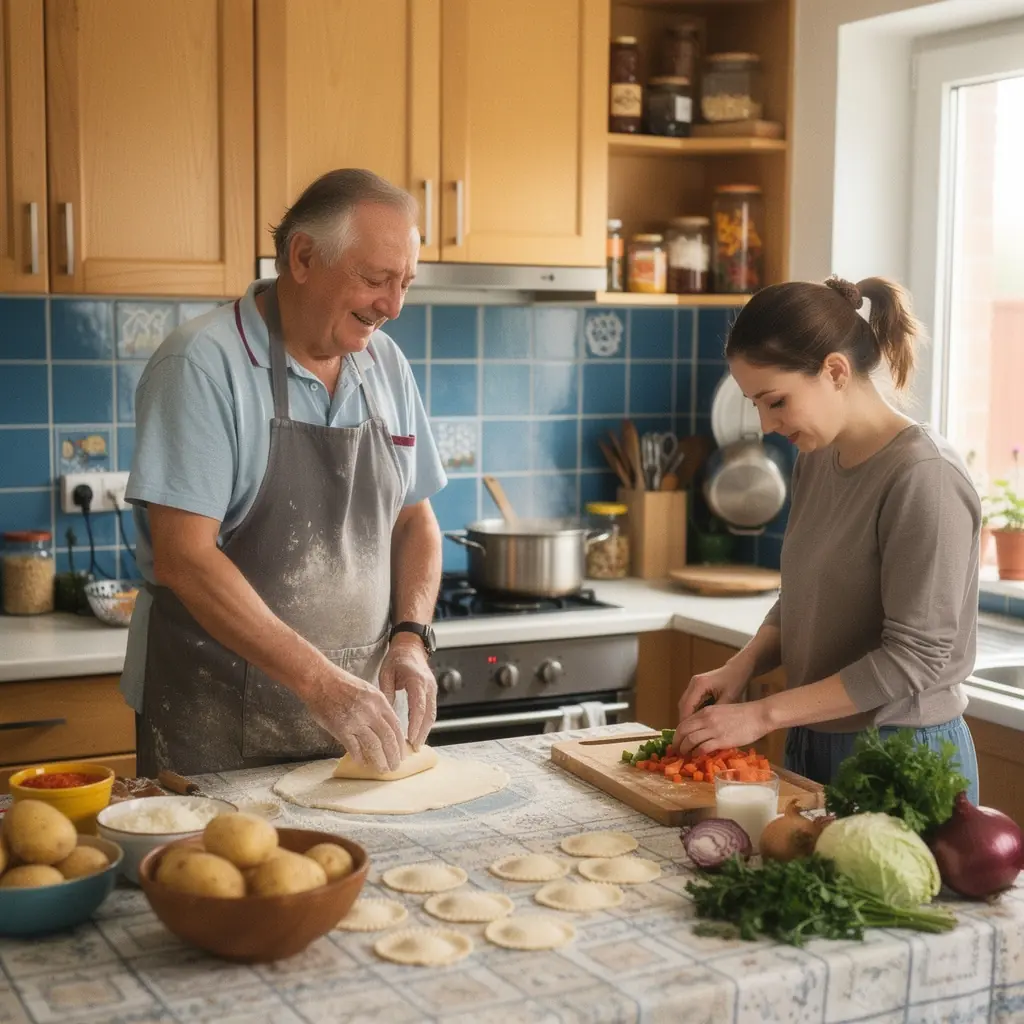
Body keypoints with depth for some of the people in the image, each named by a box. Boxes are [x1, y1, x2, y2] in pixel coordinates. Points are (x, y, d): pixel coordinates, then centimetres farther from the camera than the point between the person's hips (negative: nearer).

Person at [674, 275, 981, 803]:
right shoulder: (816, 459, 4)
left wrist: (764, 714, -20)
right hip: (814, 744, 7)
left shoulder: (924, 476, -20)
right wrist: (741, 666, -4)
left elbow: (914, 655, -21)